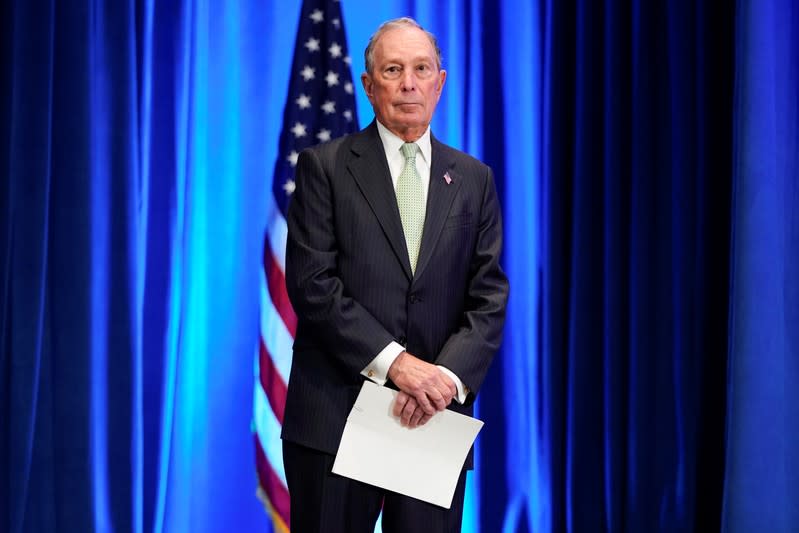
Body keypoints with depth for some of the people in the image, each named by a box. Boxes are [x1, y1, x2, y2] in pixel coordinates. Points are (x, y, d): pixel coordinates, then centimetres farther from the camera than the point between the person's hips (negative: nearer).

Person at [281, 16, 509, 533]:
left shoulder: (474, 180, 11)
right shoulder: (325, 166, 2)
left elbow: (490, 297, 5)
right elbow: (311, 283, -7)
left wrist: (448, 375, -12)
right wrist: (394, 361, -15)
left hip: (435, 418, 3)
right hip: (335, 417, -2)